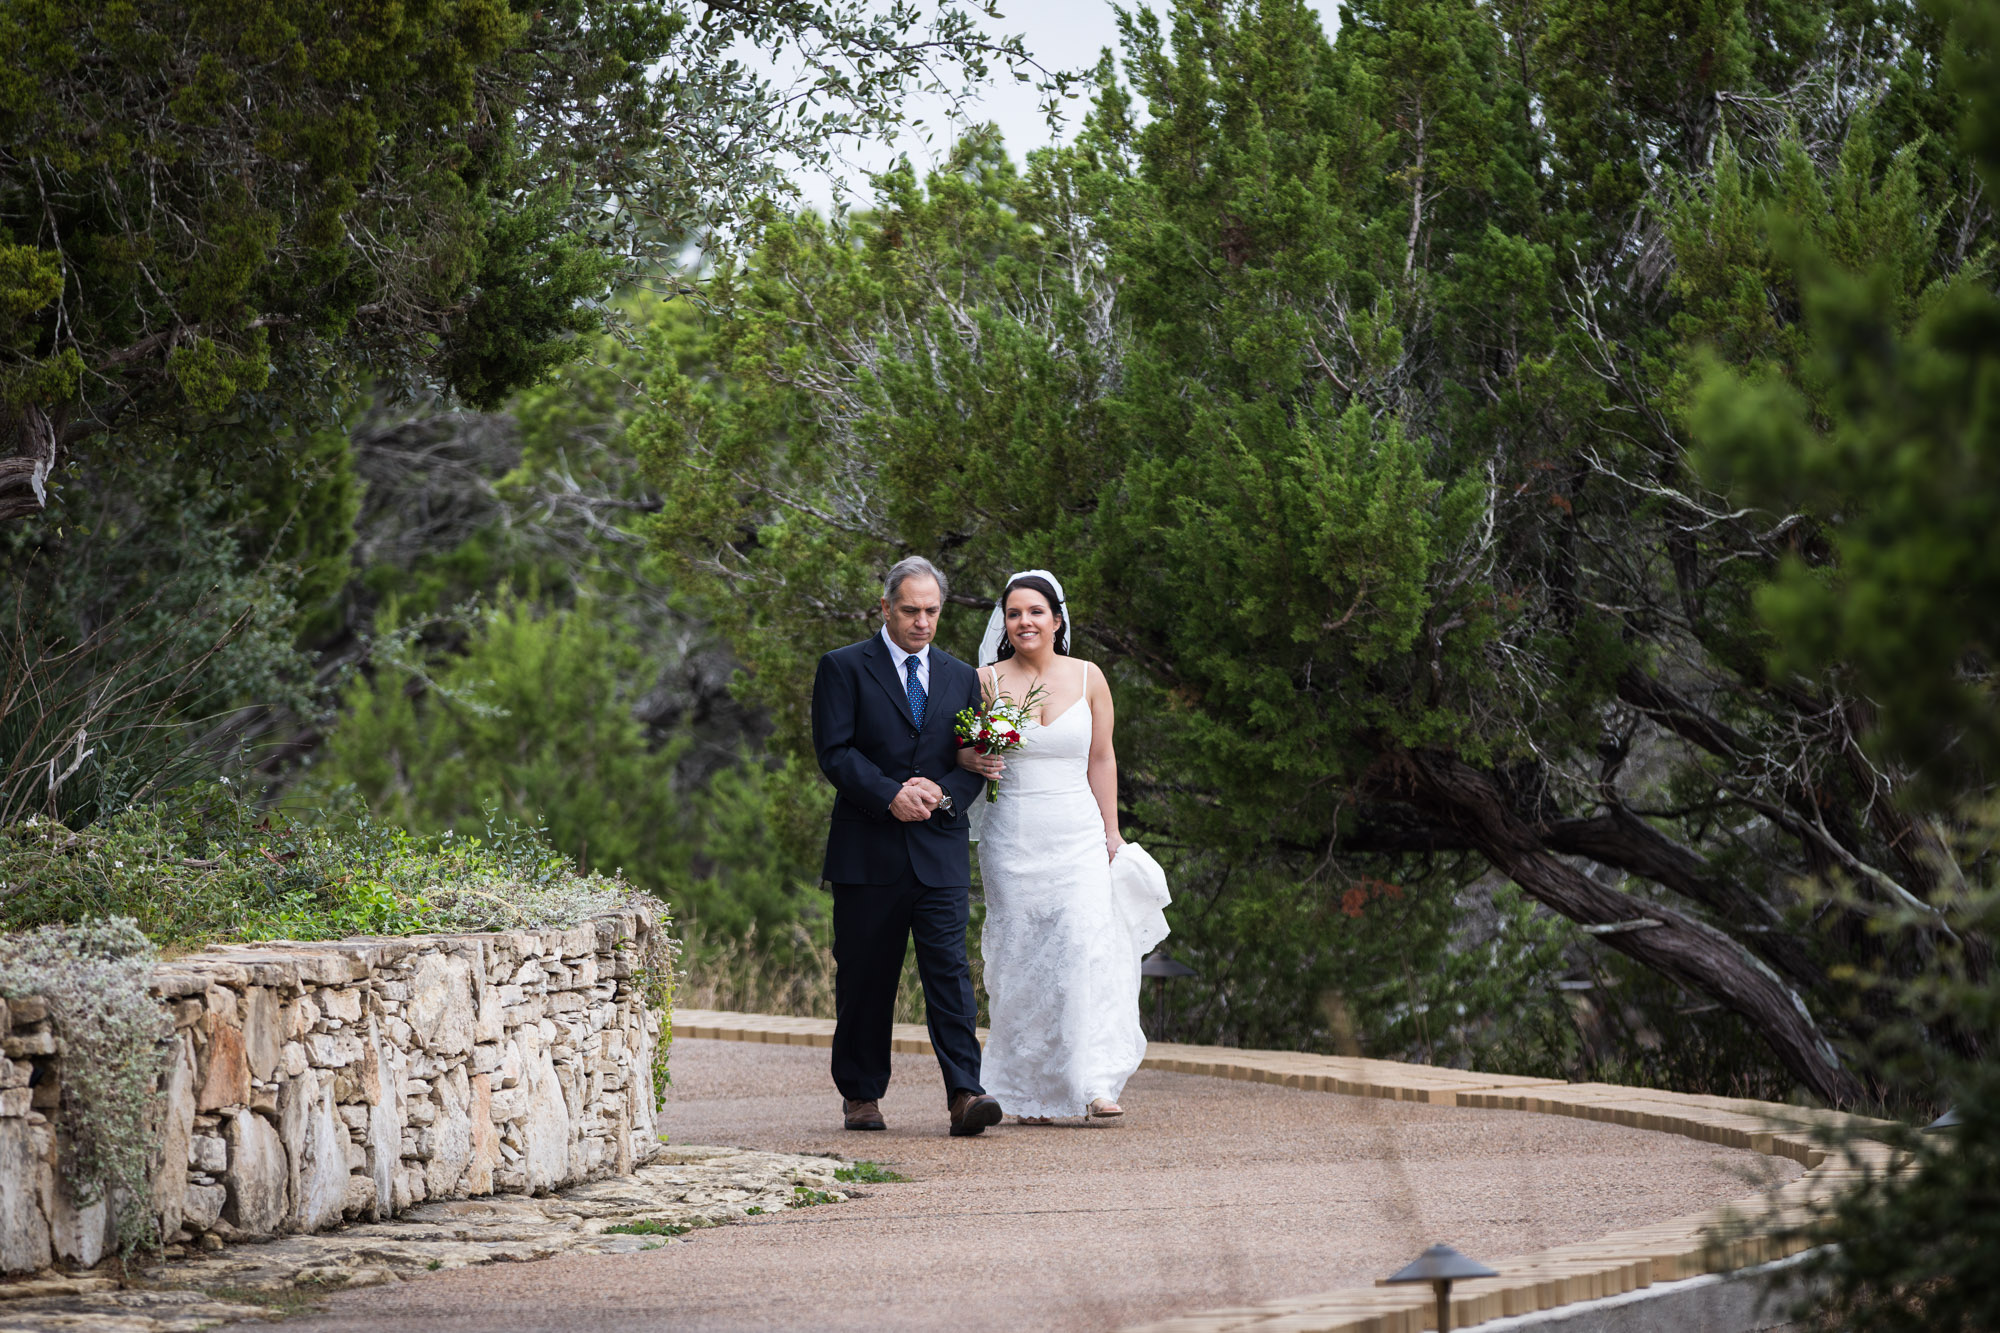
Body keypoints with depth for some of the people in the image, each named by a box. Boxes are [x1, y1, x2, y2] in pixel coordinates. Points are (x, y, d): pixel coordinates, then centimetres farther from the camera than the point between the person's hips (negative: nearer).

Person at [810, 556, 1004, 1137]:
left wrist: (943, 794, -9)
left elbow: (975, 761, 11)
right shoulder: (844, 668, 3)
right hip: (867, 852, -2)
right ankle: (861, 1095, 16)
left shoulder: (961, 677, 15)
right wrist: (890, 795, -17)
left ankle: (965, 1095, -16)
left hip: (939, 848, 2)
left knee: (949, 970, -9)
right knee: (865, 979, 5)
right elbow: (834, 752, -6)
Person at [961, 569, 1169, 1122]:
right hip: (1012, 837, 0)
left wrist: (1111, 832, 8)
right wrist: (973, 761, -15)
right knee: (1021, 956, -1)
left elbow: (1101, 759, 10)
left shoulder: (1088, 678, 5)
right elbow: (962, 750, 8)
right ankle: (1031, 1092, 4)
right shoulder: (988, 681, 2)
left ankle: (1096, 1083, -18)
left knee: (1087, 946, -14)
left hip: (1078, 834, 0)